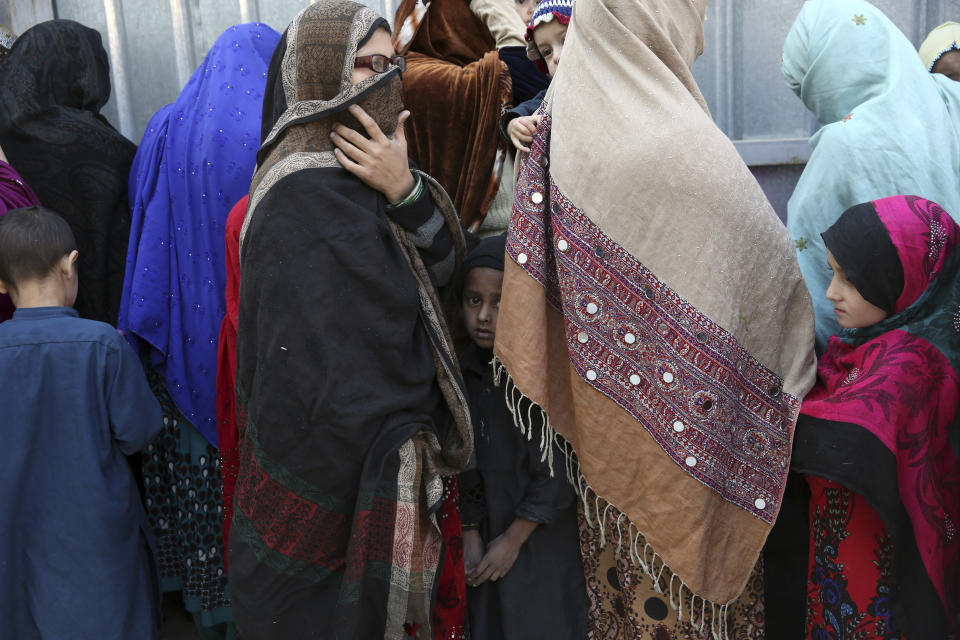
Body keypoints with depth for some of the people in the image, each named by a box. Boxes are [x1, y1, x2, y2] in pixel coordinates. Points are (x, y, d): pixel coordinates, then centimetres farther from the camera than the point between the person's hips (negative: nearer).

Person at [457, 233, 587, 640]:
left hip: (545, 537, -4)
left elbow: (556, 468, -15)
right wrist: (470, 534, 2)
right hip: (487, 528, 4)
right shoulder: (464, 371, -2)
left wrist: (515, 538, -10)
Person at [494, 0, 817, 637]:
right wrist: (804, 357, 3)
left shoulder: (566, 116, -2)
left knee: (622, 578, 21)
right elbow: (769, 267, -12)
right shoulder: (682, 142, -23)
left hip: (602, 410, 7)